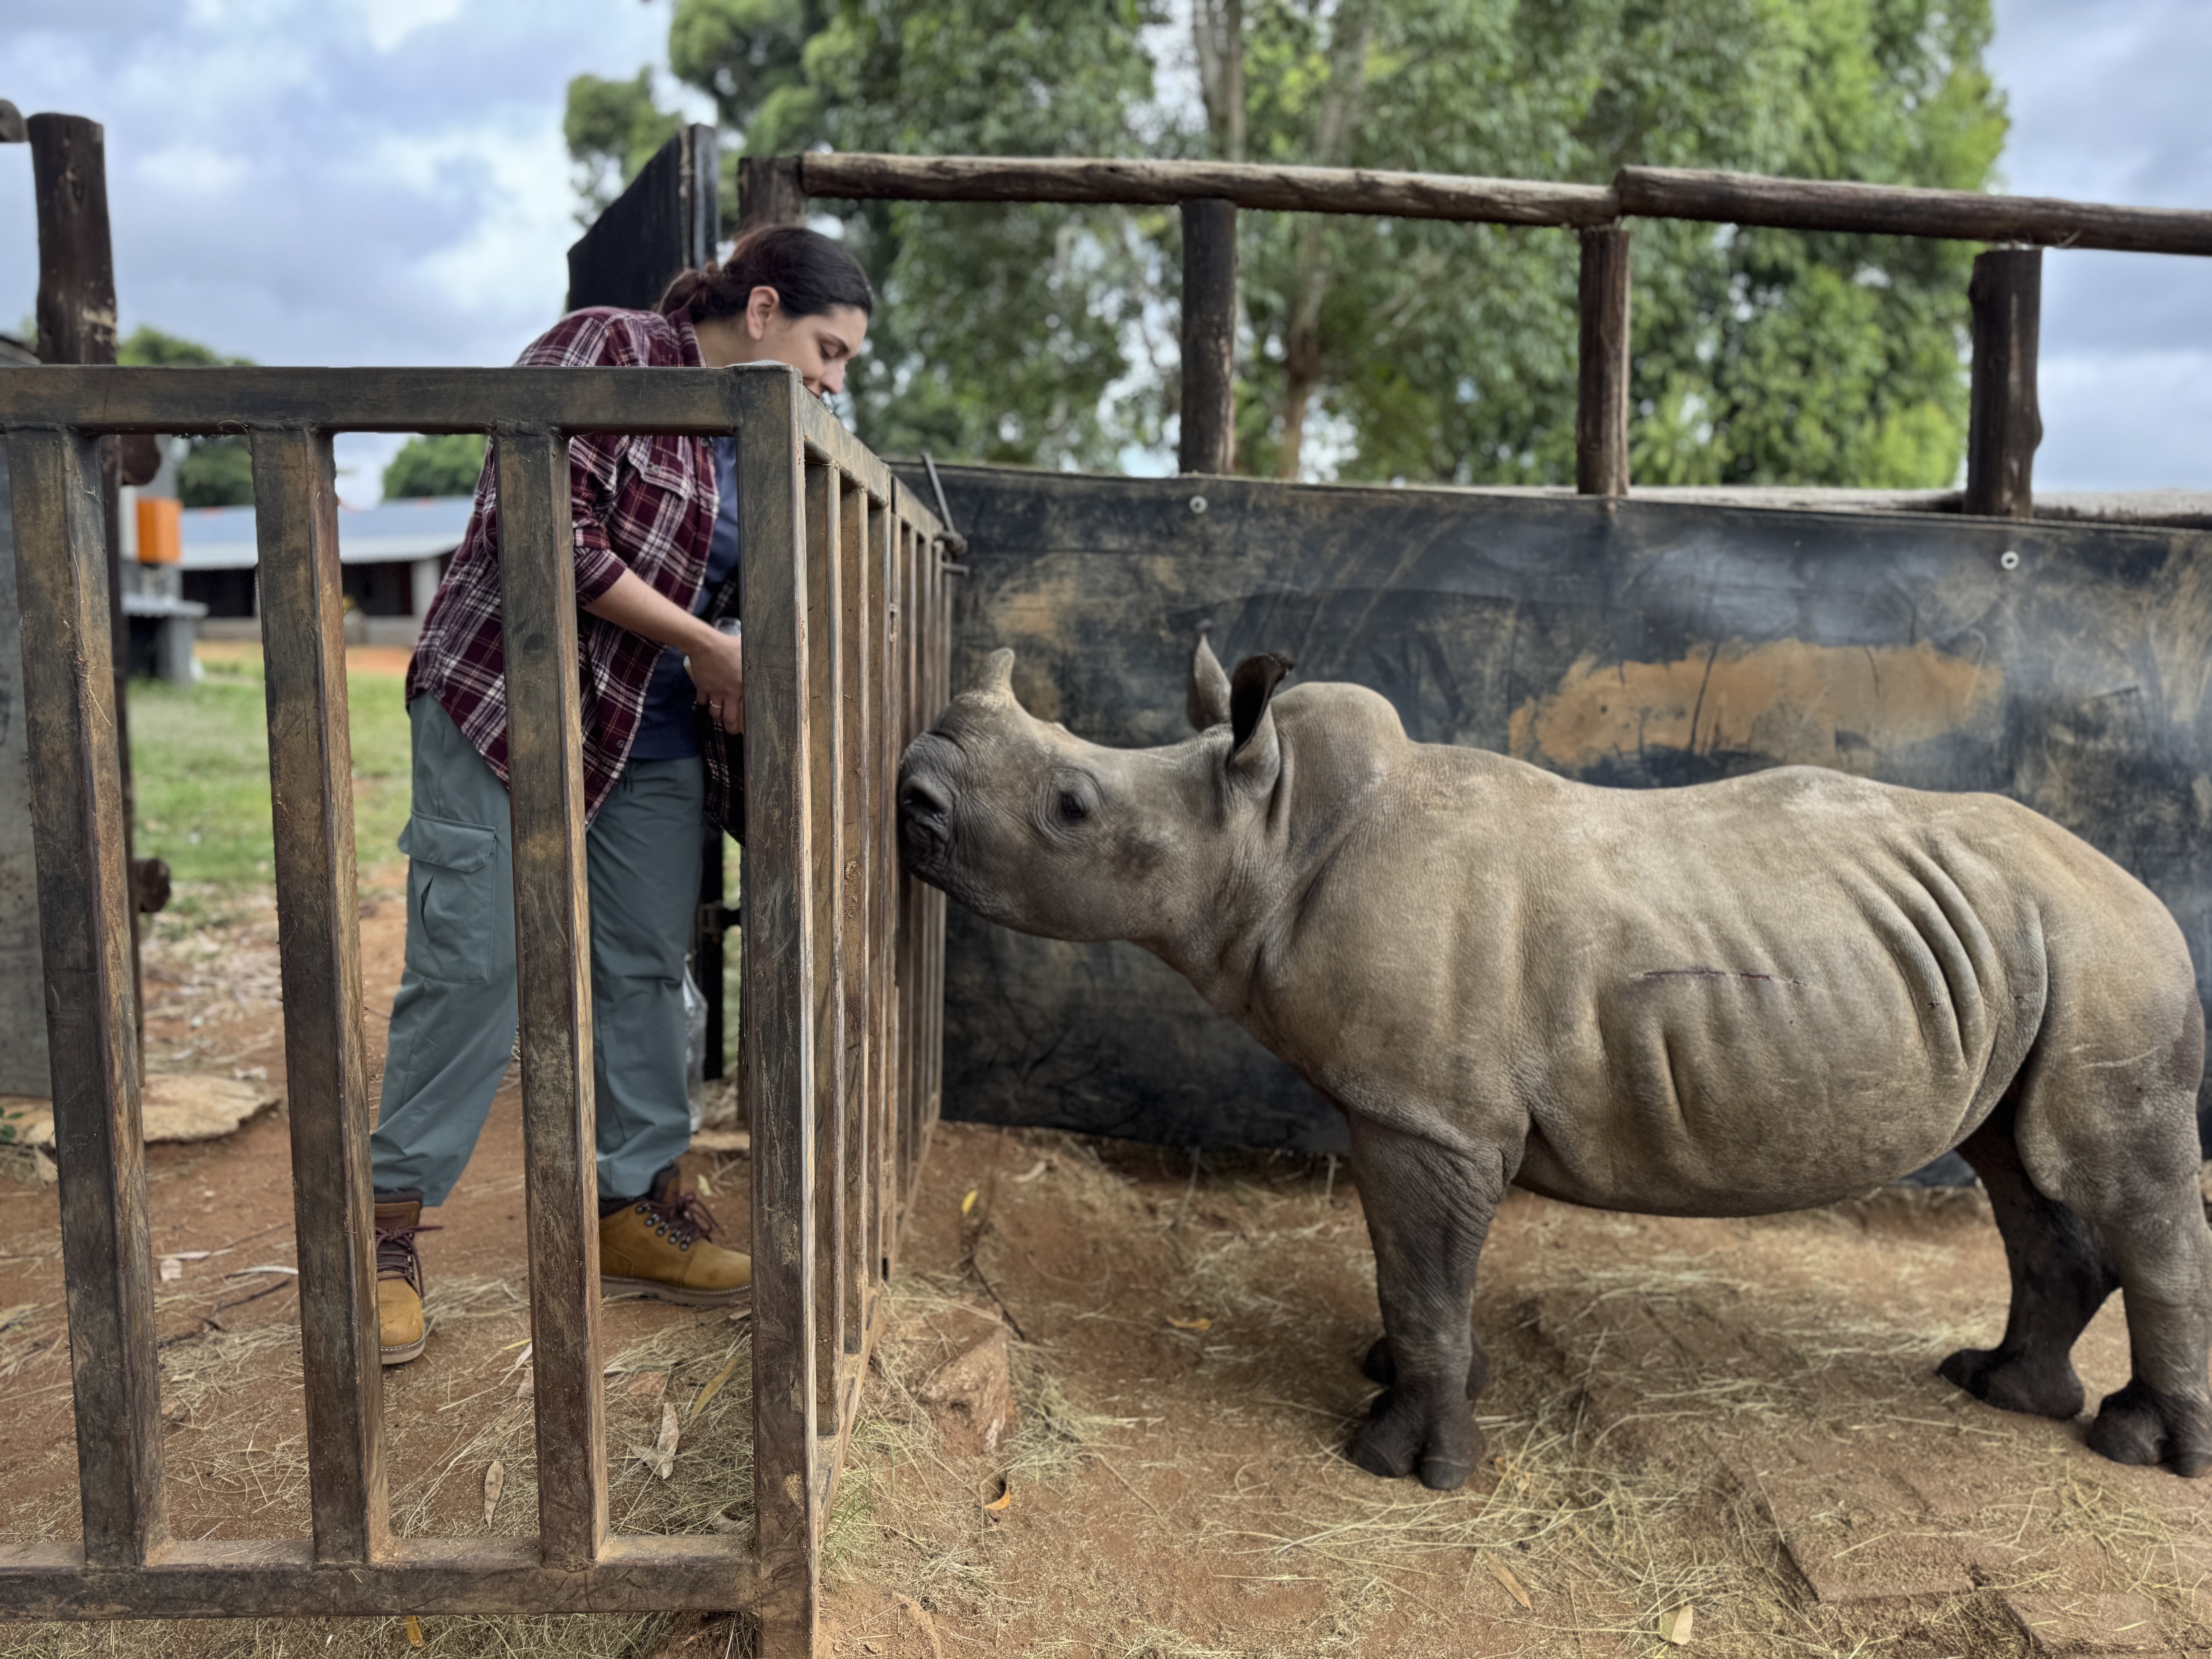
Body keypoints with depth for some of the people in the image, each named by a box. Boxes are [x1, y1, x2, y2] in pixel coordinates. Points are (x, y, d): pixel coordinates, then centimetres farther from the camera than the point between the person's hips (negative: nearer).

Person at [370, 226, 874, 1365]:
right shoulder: (604, 351, -9)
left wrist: (744, 677, -3)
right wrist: (709, 647, -19)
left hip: (656, 738, 7)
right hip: (508, 702, -7)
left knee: (648, 970, 7)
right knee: (470, 967, -5)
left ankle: (638, 1206, 20)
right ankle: (389, 1223, 10)